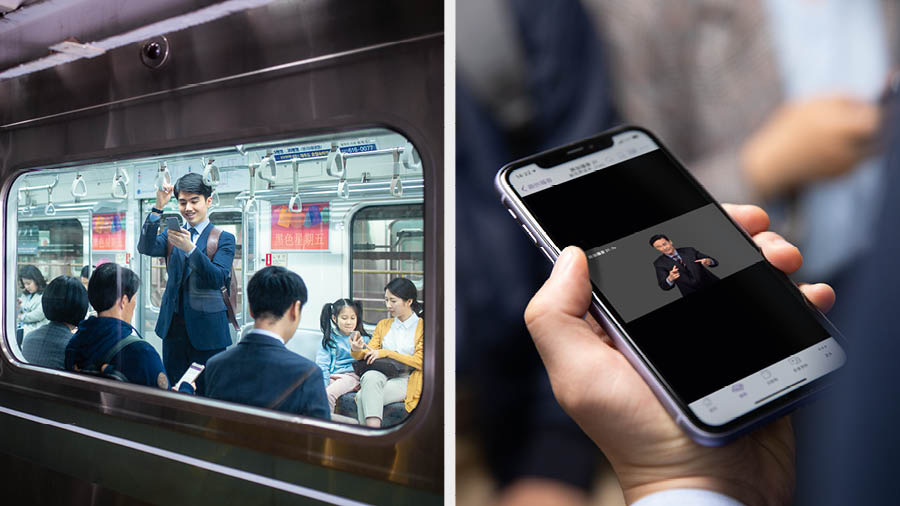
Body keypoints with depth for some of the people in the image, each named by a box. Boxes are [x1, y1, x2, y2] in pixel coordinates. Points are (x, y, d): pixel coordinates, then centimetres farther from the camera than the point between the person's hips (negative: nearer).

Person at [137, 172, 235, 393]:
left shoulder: (224, 239, -3)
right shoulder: (172, 235, 10)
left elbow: (219, 279, -16)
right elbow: (146, 247, -9)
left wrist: (190, 248, -28)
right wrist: (158, 208, -19)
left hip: (207, 328, -4)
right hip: (173, 326, 4)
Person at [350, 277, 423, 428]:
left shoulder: (422, 326, 7)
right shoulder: (383, 325, 21)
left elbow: (420, 362, -4)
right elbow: (369, 353, 14)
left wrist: (386, 353, -8)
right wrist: (357, 351, -10)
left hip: (405, 380, -4)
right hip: (380, 374, 4)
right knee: (370, 376, -34)